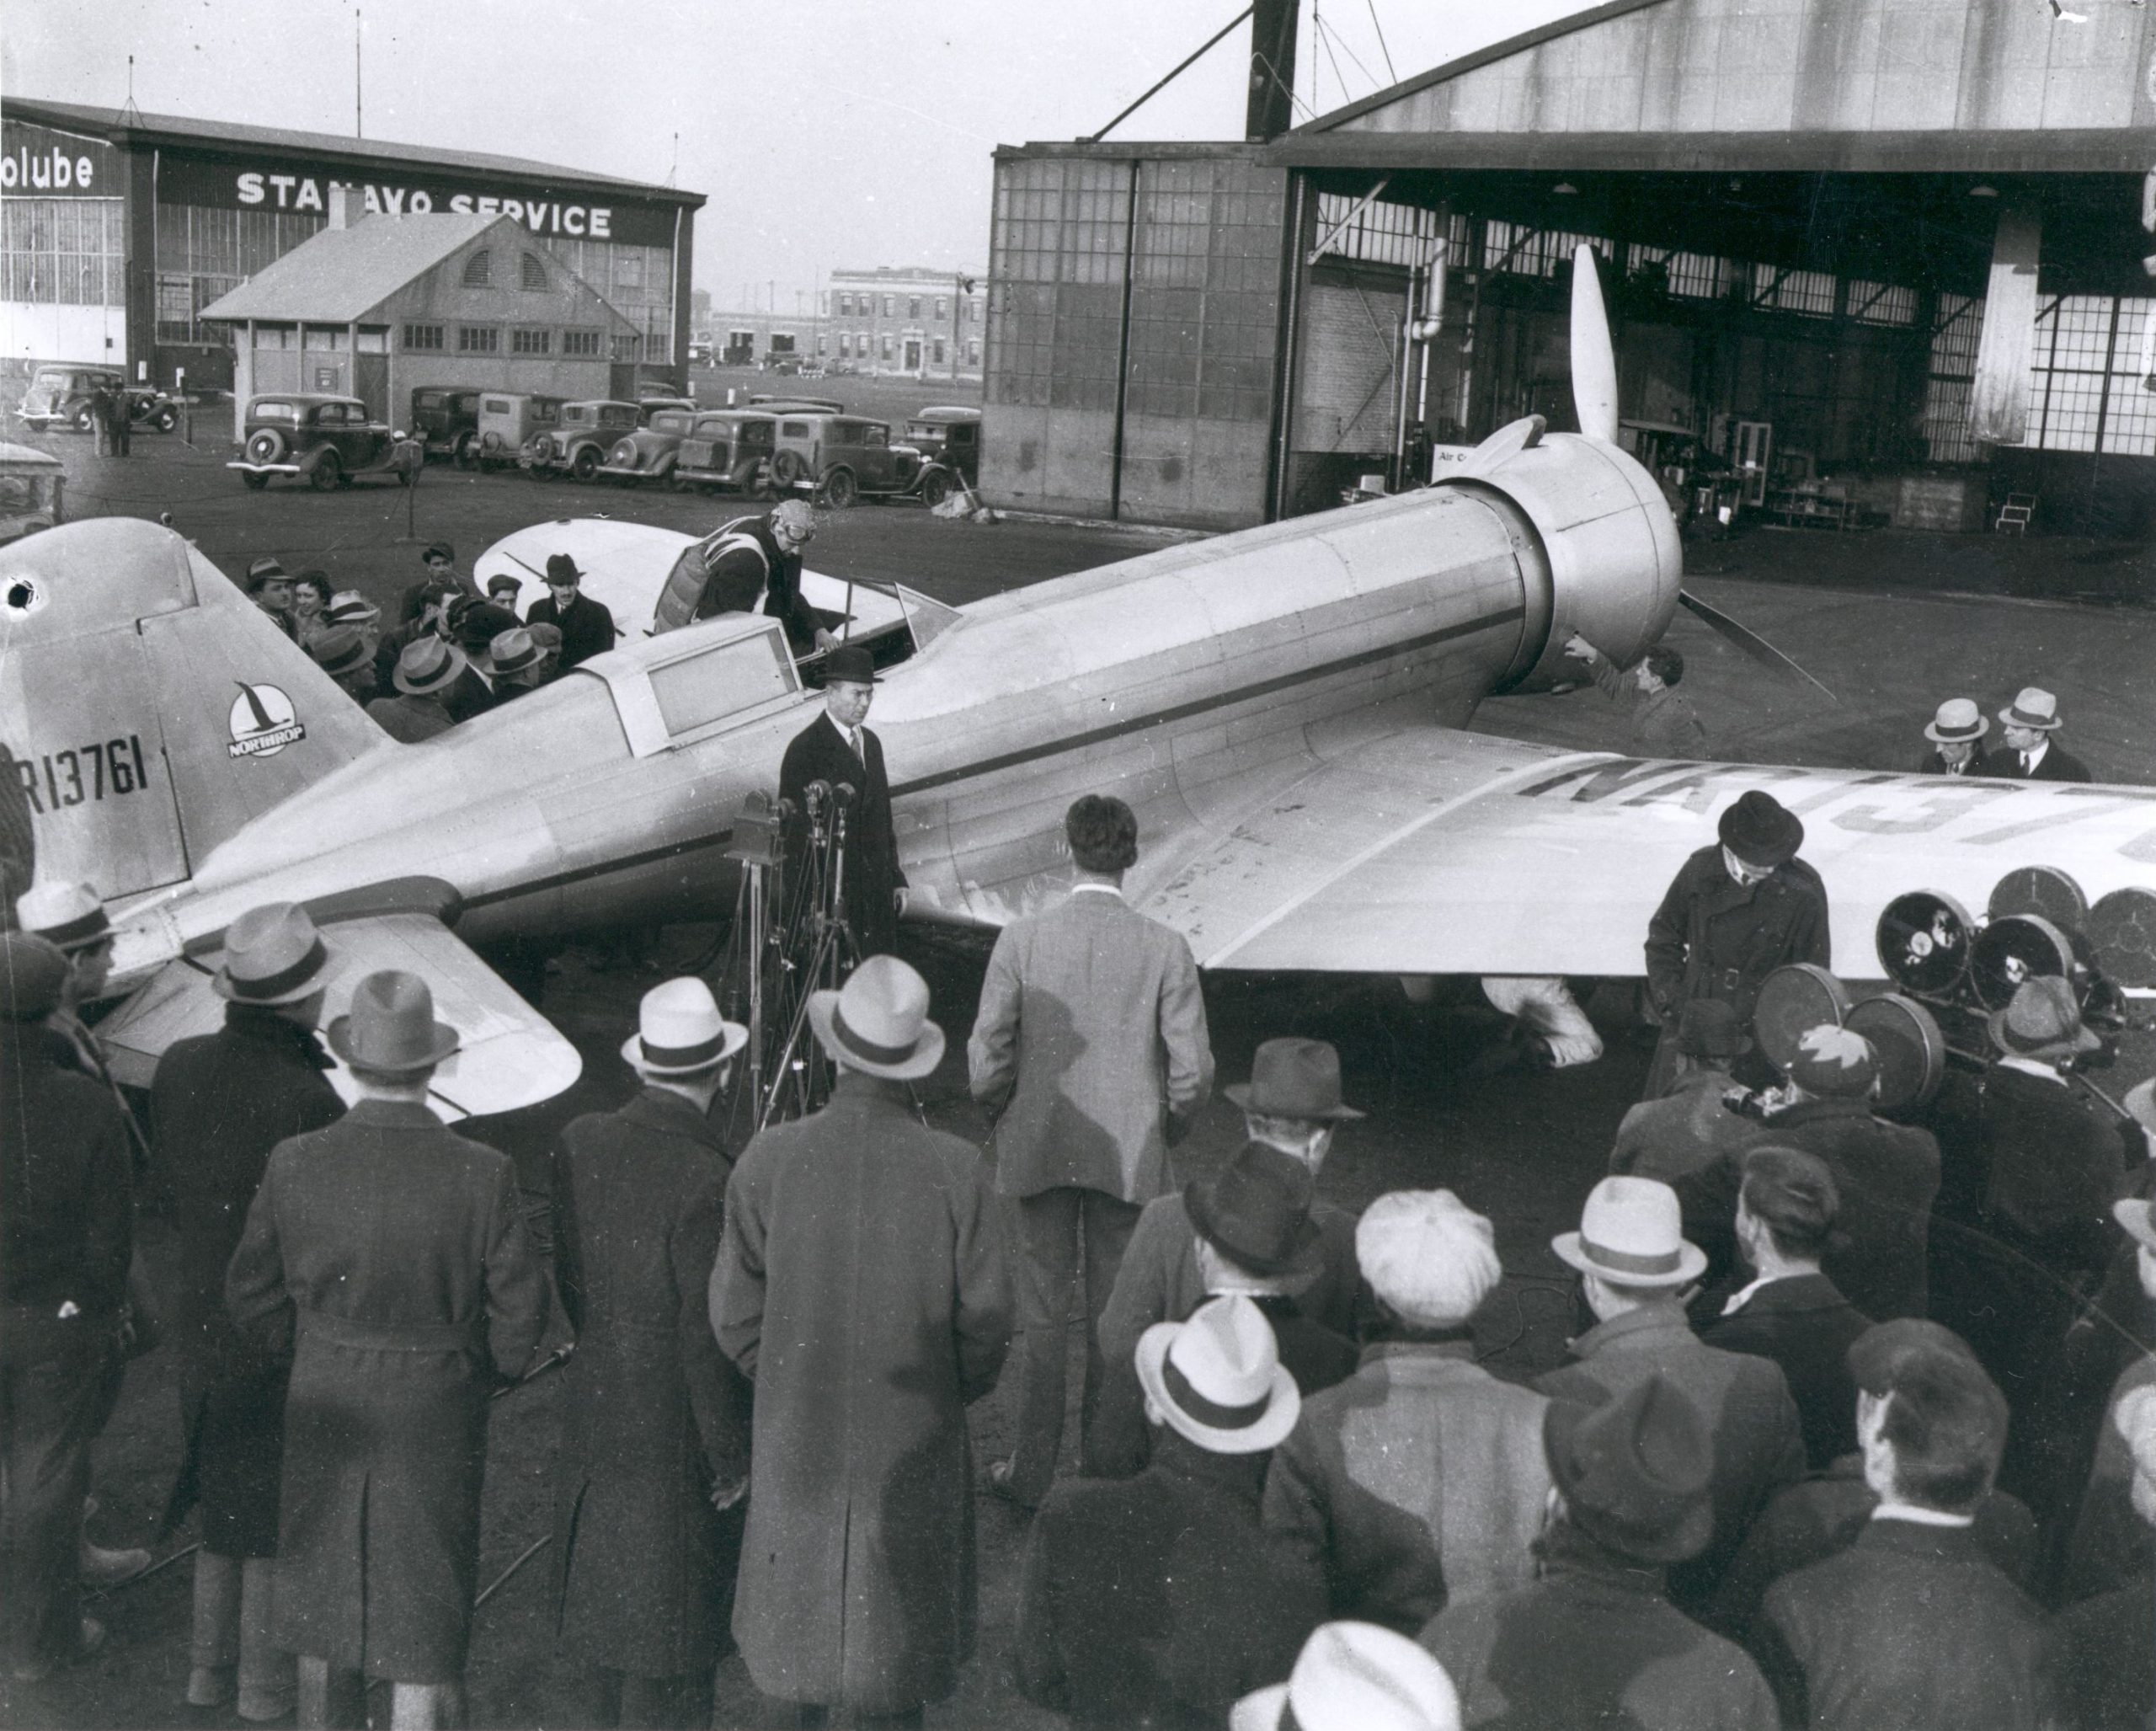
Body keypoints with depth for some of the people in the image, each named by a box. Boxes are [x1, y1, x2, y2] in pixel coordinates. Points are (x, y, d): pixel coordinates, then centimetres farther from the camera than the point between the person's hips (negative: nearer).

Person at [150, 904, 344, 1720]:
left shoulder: (179, 1066, -6)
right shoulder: (307, 1098, -26)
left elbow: (168, 1182, 5)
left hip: (199, 1311, 6)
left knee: (221, 1485, 21)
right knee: (281, 1504, 10)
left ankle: (210, 1663, 32)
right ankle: (265, 1676, 22)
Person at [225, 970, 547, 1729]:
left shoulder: (296, 1164, -14)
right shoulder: (482, 1175, -20)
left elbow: (252, 1296, -3)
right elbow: (520, 1311, -12)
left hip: (324, 1407, 2)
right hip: (438, 1420, -2)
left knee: (324, 1605, 21)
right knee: (425, 1613, 12)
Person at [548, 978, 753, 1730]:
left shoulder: (581, 1143, -5)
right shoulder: (704, 1180, -25)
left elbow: (569, 1275, 6)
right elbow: (709, 1336, -21)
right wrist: (731, 1455, -10)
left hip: (592, 1409, 6)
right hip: (677, 1437, -6)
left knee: (595, 1605, 20)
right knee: (671, 1621, 9)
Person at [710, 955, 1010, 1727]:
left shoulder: (770, 1159, -15)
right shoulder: (953, 1168, -17)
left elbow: (736, 1315, -8)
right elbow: (986, 1320, -10)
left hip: (798, 1435, 1)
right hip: (916, 1441, -1)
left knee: (802, 1593, 21)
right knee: (901, 1622, 17)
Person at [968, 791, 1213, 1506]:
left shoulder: (1021, 940, -9)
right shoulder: (1164, 948, -9)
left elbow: (987, 1058, -8)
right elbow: (1192, 1071, -8)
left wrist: (1005, 1122, 11)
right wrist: (1165, 1130, 11)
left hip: (1040, 1151, 0)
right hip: (1129, 1154, 0)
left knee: (1042, 1311, 10)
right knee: (1115, 1313, 13)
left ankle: (1034, 1470, 18)